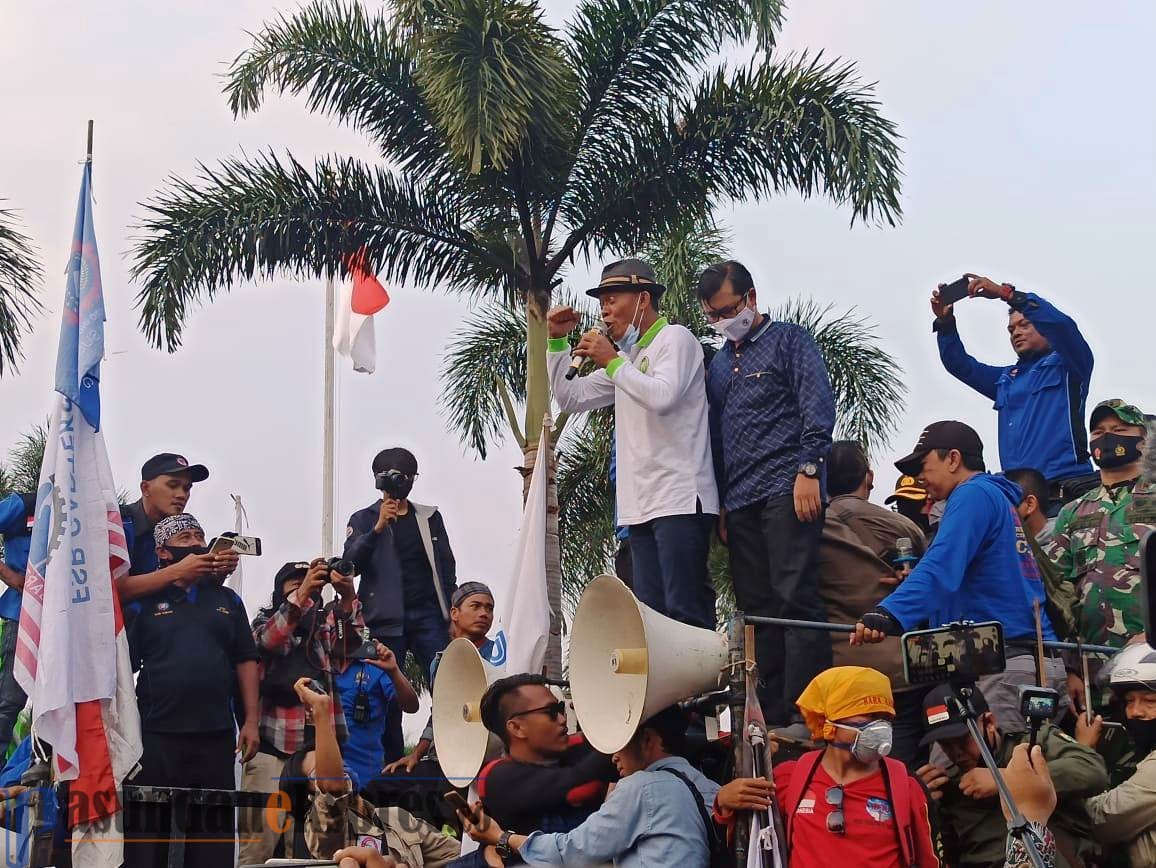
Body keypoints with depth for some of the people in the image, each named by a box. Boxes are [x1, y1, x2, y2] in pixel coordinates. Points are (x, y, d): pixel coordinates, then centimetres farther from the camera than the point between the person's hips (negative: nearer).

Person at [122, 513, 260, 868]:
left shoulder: (227, 601, 15)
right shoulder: (144, 602, 4)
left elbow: (245, 661, 13)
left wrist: (250, 720, 4)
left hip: (217, 736, 3)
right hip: (157, 735, -3)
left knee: (215, 834, 5)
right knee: (149, 835, -1)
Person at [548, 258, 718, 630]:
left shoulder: (675, 338, -1)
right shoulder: (627, 358, 25)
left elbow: (663, 396, -19)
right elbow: (569, 398, 28)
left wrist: (612, 362, -10)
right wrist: (557, 341, 18)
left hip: (680, 500, -9)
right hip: (641, 507, 9)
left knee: (685, 612, -15)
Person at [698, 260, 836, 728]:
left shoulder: (789, 340, 5)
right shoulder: (720, 364, 23)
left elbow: (819, 408, -6)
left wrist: (808, 470, -16)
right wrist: (719, 503, 16)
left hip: (786, 491, -7)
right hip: (739, 502, 7)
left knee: (796, 598, -13)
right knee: (758, 607, 4)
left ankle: (806, 712, -15)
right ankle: (774, 714, 6)